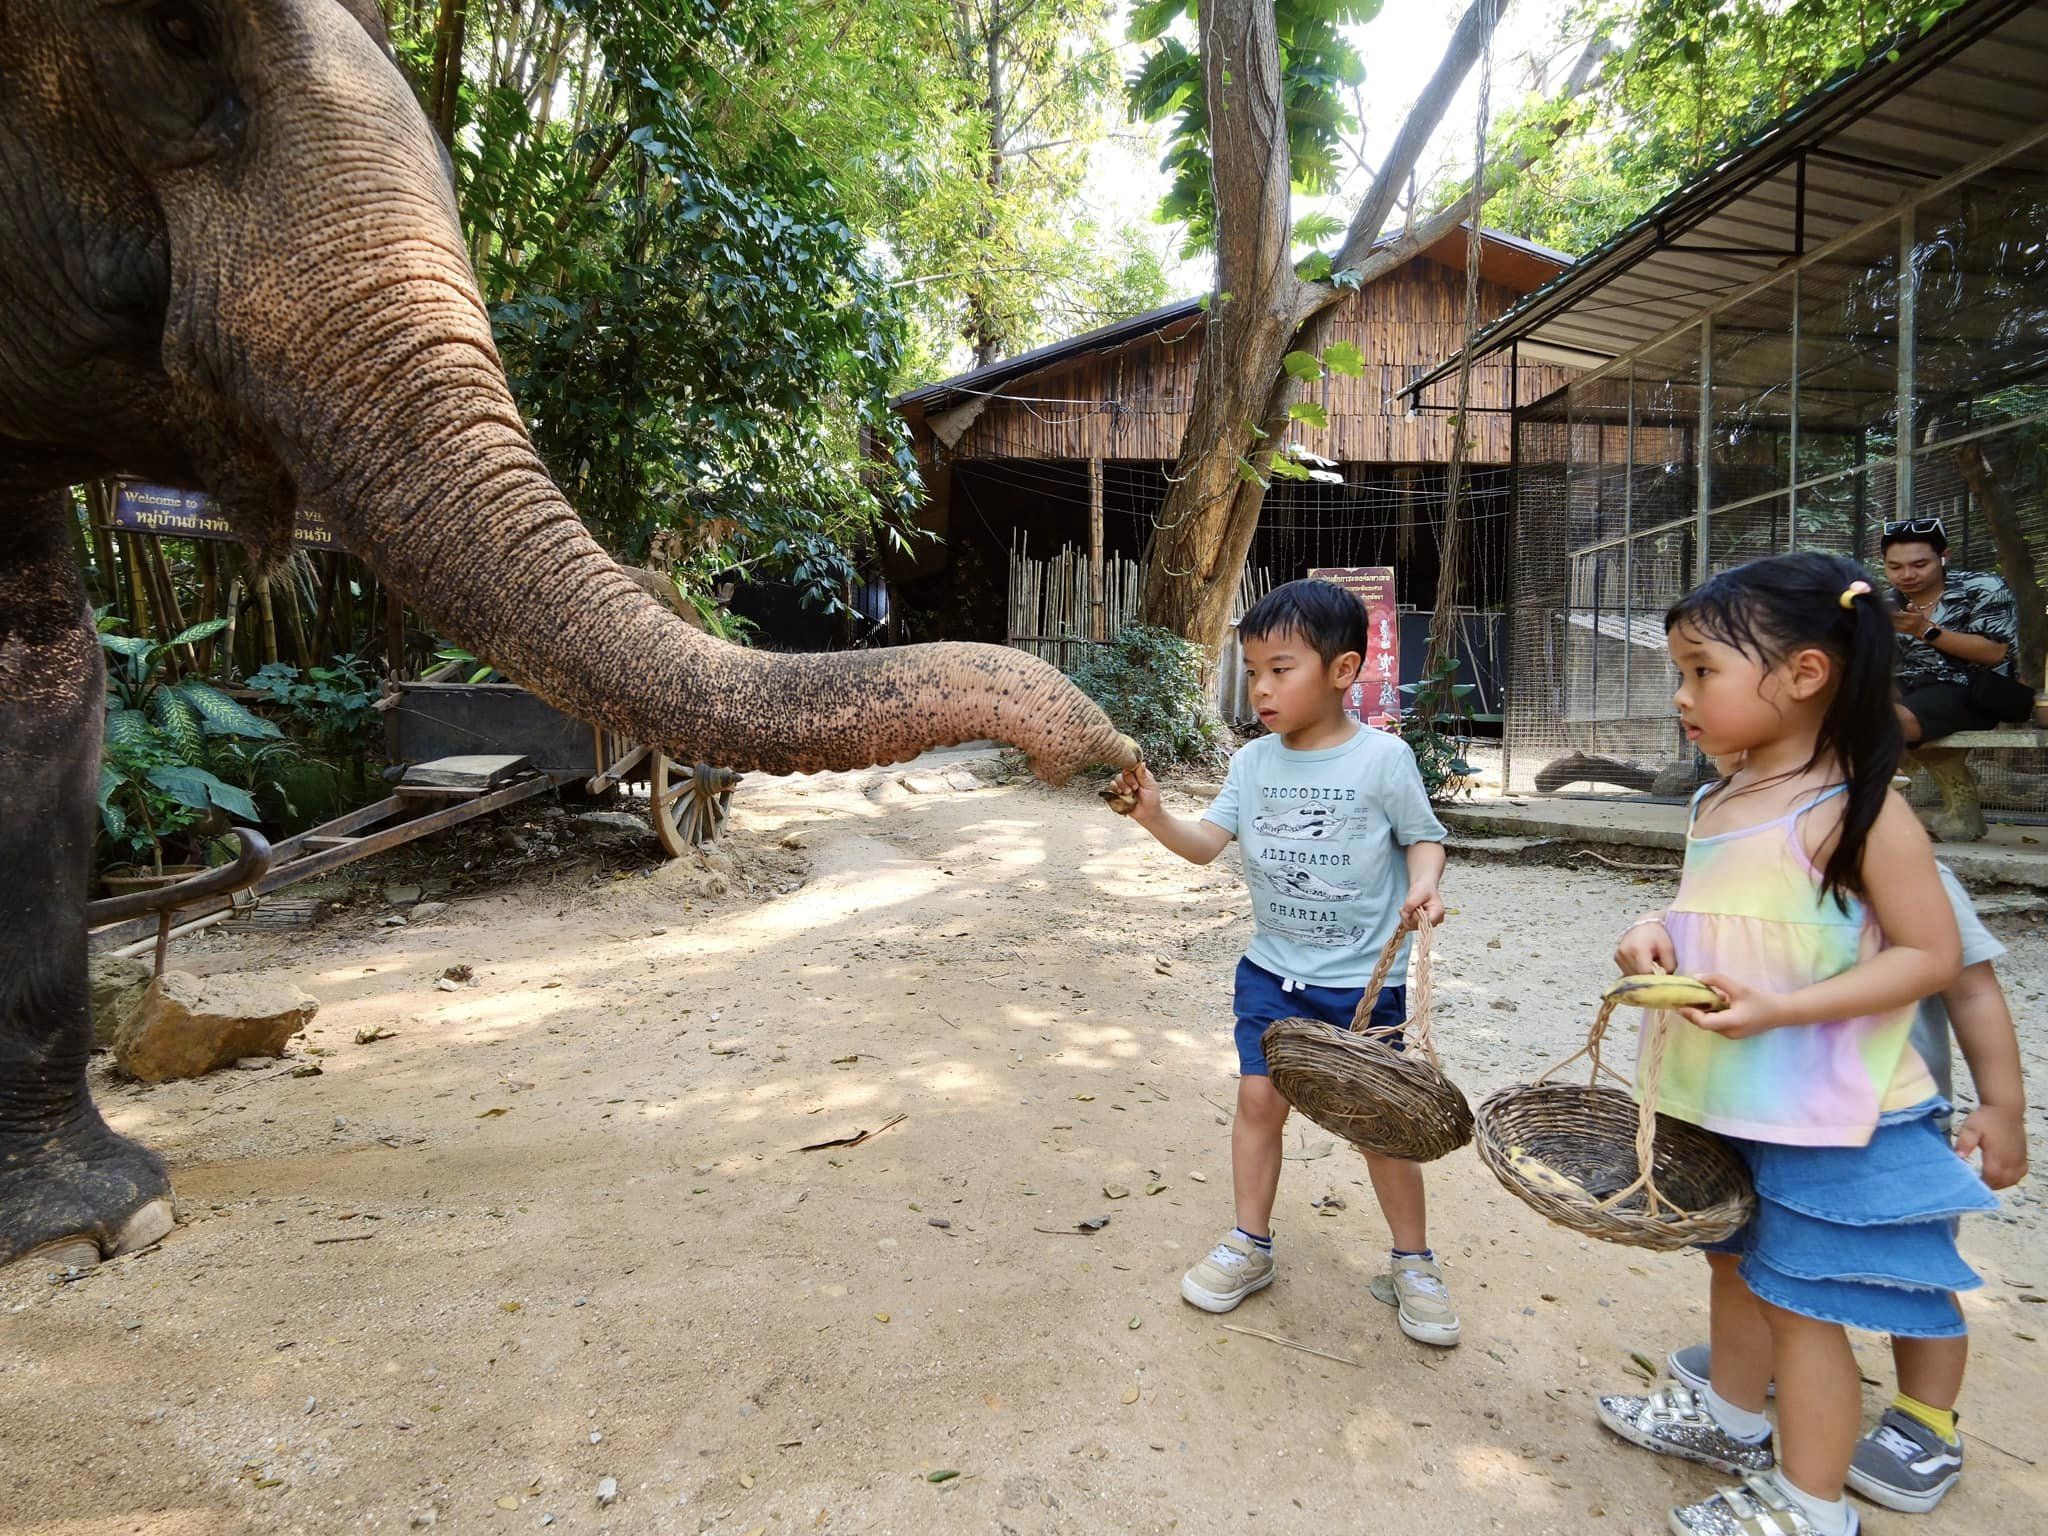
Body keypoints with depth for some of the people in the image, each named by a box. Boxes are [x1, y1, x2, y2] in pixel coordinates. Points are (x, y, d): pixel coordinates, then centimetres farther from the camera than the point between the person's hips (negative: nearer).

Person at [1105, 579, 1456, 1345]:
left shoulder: (1383, 757, -12)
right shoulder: (1254, 762, 0)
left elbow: (1424, 836, -3)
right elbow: (1206, 842, -3)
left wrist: (1422, 884, -22)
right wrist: (1155, 815, -20)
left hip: (1364, 980, -3)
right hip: (1273, 970, 4)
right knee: (1259, 1098, 5)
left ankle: (1412, 1264, 28)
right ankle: (1250, 1245, 25)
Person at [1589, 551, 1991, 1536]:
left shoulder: (1858, 811, -20)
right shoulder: (1716, 804, 3)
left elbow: (1933, 954, -18)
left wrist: (1781, 1009, -27)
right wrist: (1657, 935, -7)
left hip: (1826, 1113, -8)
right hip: (1721, 1100, 8)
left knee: (1800, 1298, 7)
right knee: (1735, 1262, 25)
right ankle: (1730, 1417, 48)